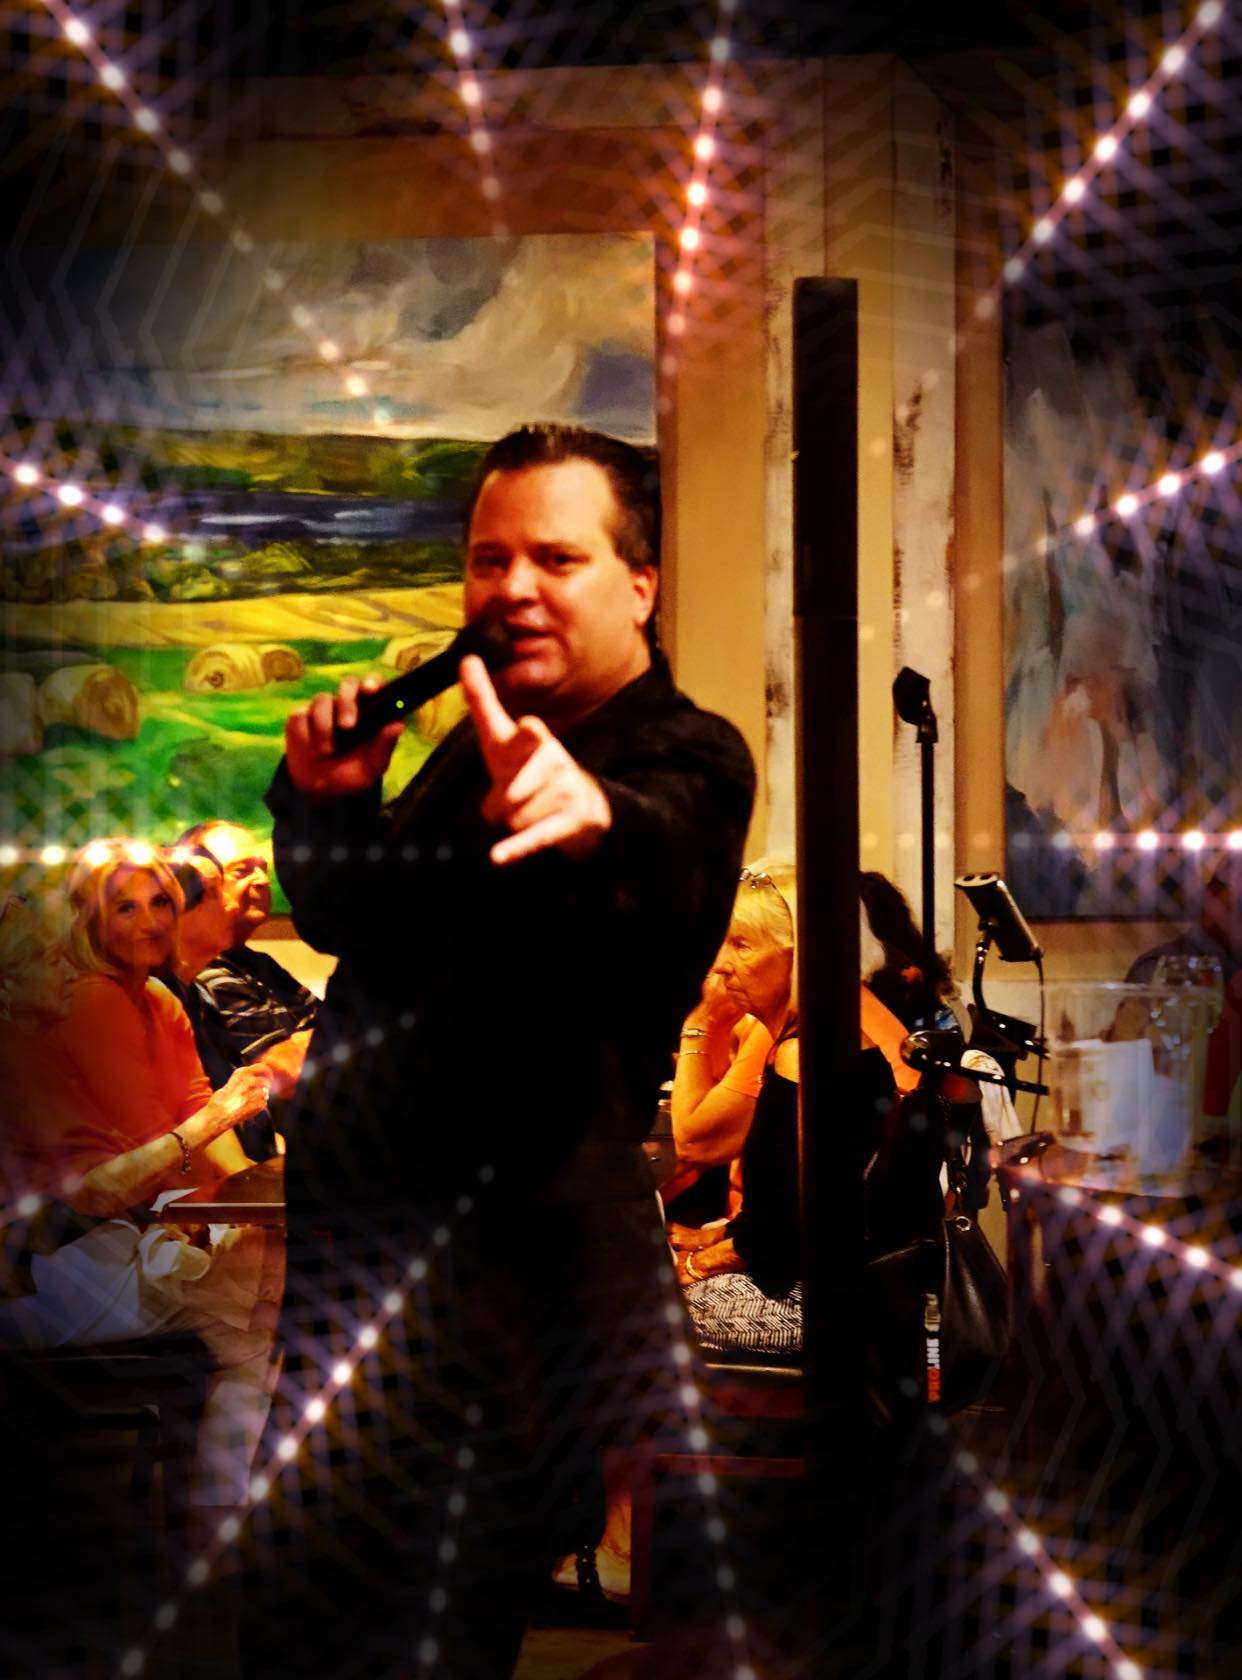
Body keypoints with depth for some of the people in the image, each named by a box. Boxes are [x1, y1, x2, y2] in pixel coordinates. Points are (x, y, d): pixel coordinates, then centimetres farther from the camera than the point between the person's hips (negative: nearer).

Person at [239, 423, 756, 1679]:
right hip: (363, 1234, 8)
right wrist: (329, 804, 0)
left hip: (505, 1267, -7)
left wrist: (589, 813, -60)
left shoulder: (682, 758, -12)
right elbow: (350, 923, 20)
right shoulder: (482, 744, 12)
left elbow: (662, 857, -37)